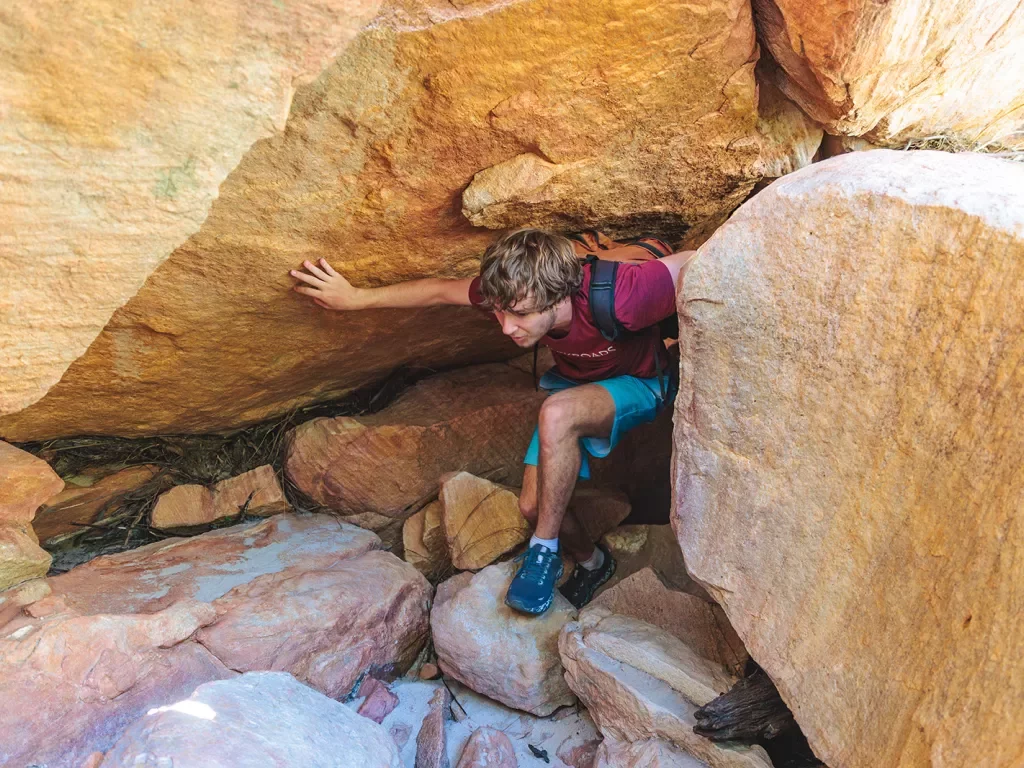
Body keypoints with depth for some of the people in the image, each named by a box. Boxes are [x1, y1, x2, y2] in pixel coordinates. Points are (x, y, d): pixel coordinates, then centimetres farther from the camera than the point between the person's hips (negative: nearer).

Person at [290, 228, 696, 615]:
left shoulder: (615, 298, -42)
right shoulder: (515, 293, -25)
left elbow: (697, 261, -30)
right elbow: (440, 290, -10)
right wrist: (357, 296, -5)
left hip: (638, 385, -5)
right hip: (572, 385, 5)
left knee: (557, 413, -38)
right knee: (533, 505, -7)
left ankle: (544, 551, -17)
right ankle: (591, 562, 25)